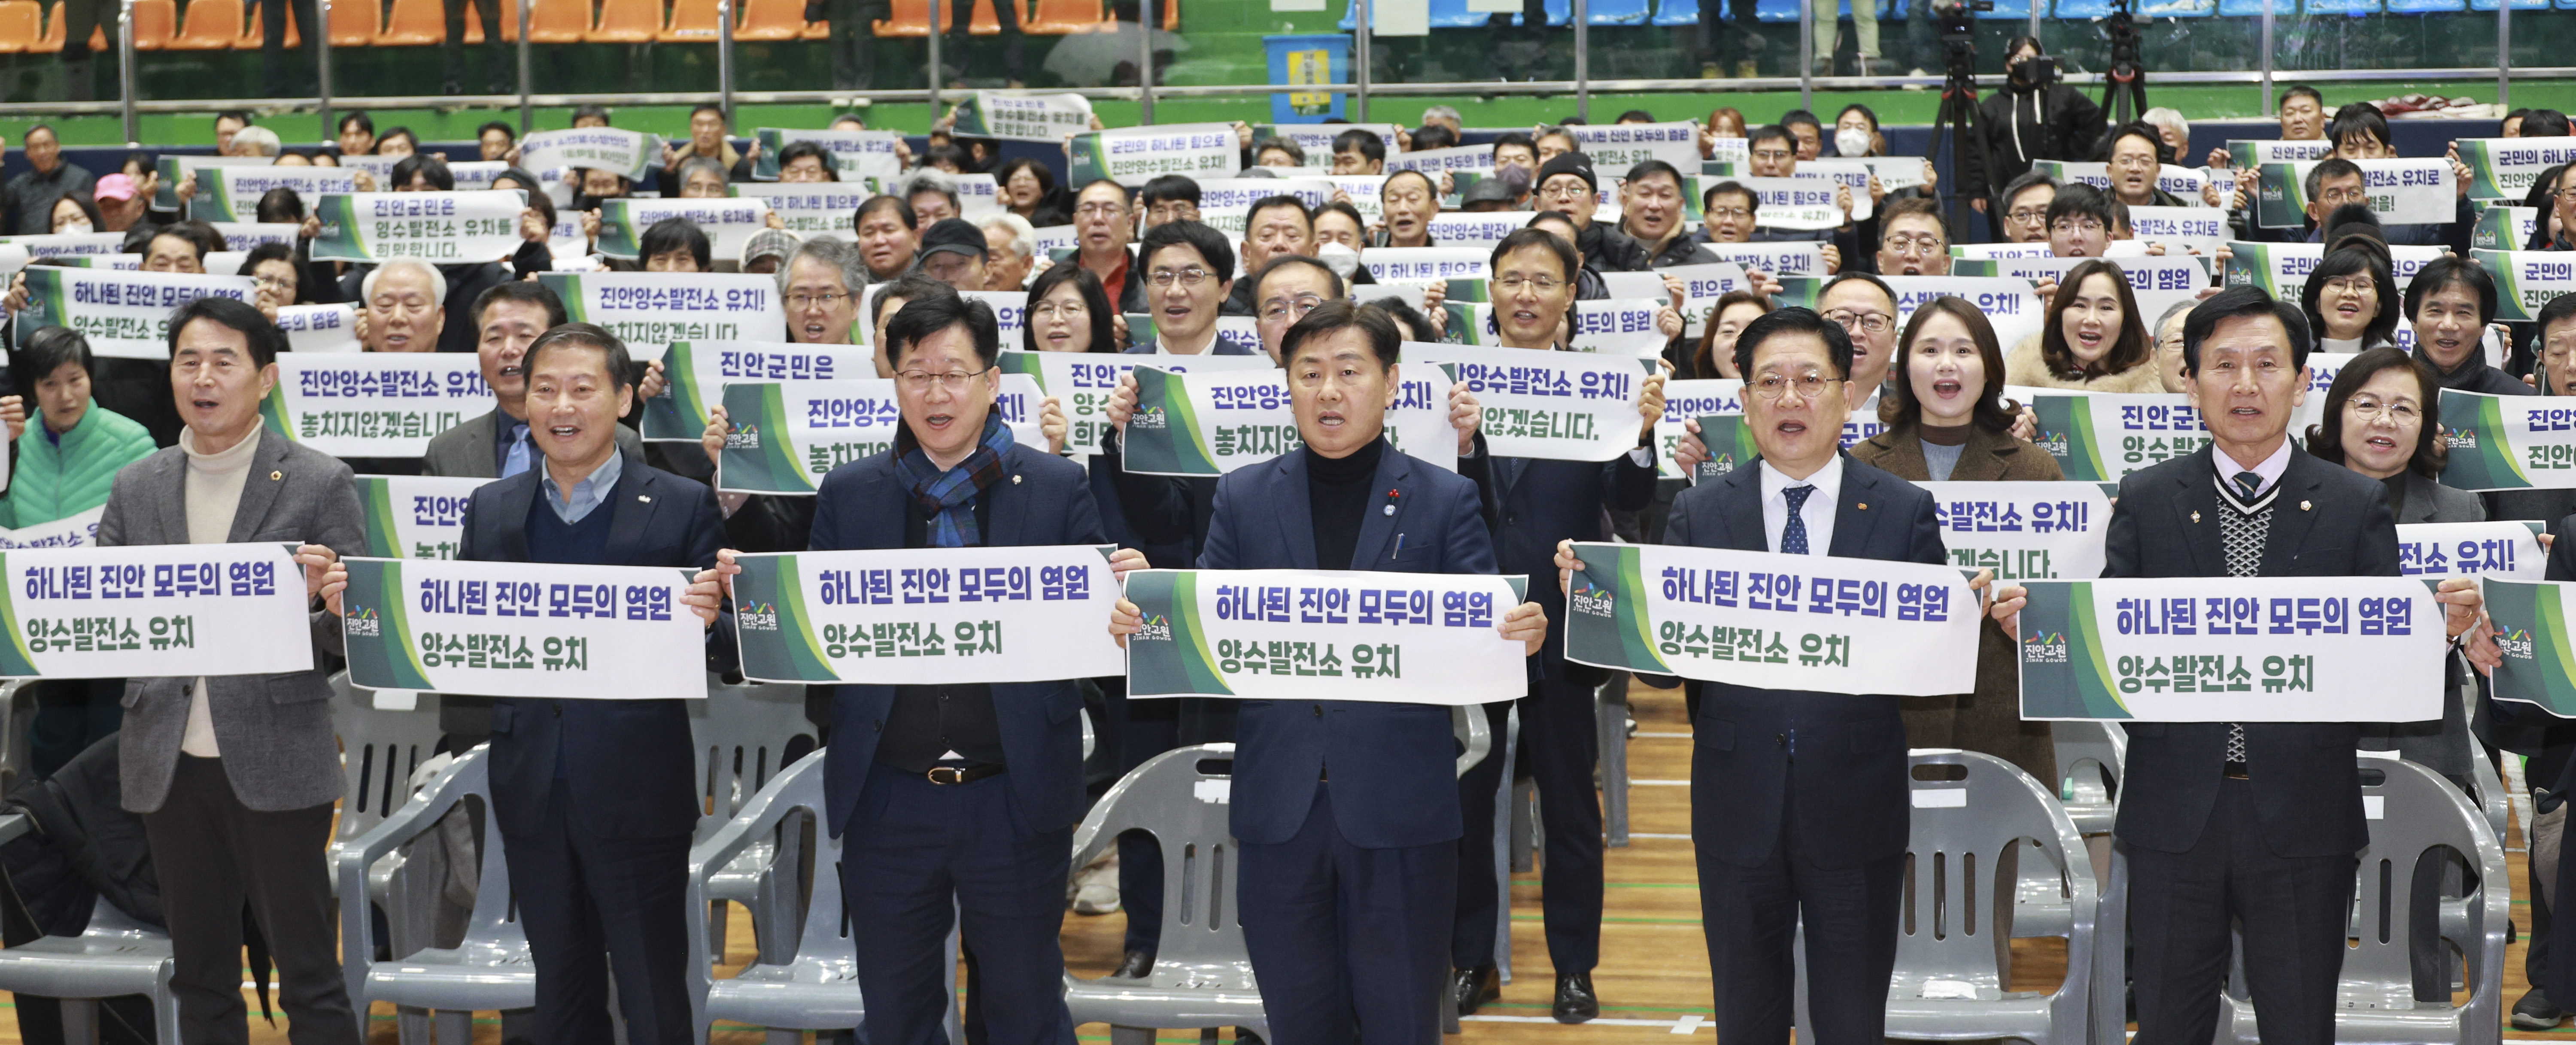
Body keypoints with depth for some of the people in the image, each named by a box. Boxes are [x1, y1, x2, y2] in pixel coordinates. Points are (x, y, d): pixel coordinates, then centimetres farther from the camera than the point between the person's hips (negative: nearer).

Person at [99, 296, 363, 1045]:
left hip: (276, 764, -4)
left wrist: (327, 604, -22)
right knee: (199, 979, 12)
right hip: (170, 763, 4)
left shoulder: (320, 484, -1)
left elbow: (350, 638, -1)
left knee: (309, 977, 0)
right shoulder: (135, 488, 11)